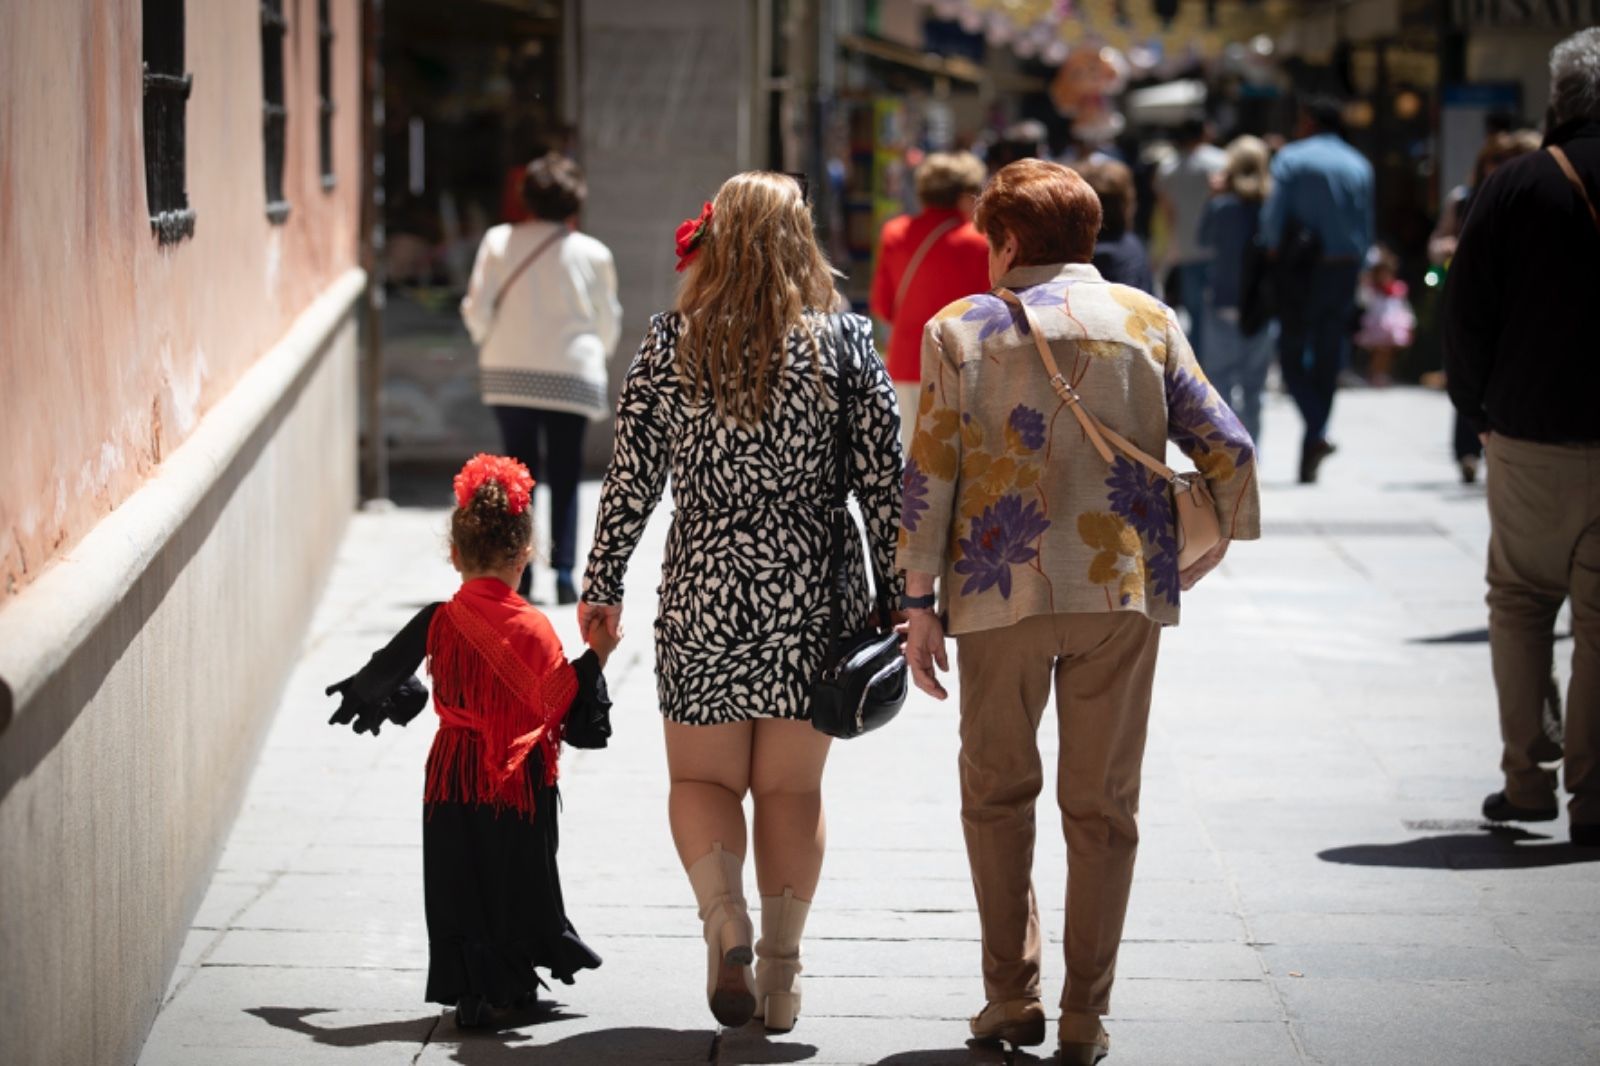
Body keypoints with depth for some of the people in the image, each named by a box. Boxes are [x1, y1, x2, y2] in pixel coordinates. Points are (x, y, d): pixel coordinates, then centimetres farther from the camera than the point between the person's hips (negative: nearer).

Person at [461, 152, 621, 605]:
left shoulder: (499, 242, 0)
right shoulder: (593, 254, 0)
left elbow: (477, 308, -1)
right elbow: (609, 322, 8)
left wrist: (489, 344, 19)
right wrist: (597, 354, 28)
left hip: (507, 374, 1)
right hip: (572, 377, -1)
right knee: (564, 477, 5)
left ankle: (518, 572, 3)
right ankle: (564, 571, -4)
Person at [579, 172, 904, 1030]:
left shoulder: (671, 346, -3)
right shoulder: (844, 343, -4)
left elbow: (631, 480, -1)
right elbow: (884, 483, -3)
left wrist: (601, 586, 9)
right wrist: (903, 599, 4)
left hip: (704, 595, 0)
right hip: (813, 598, 1)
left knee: (701, 778, 12)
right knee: (792, 789, 11)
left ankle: (725, 917, -12)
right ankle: (780, 969, 13)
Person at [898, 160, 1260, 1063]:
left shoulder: (961, 330, 3)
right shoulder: (1147, 320, 7)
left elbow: (929, 477, -2)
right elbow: (1227, 448, 3)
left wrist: (919, 602, 3)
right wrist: (1209, 548, 18)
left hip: (1003, 590, -1)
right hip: (1124, 588, 1)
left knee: (998, 792, 15)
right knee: (1102, 804, 8)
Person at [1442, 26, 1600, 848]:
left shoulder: (1516, 186, -5)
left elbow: (1468, 311, -2)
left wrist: (1477, 406, 11)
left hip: (1532, 438, 0)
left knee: (1519, 599, 15)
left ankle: (1527, 777, 11)